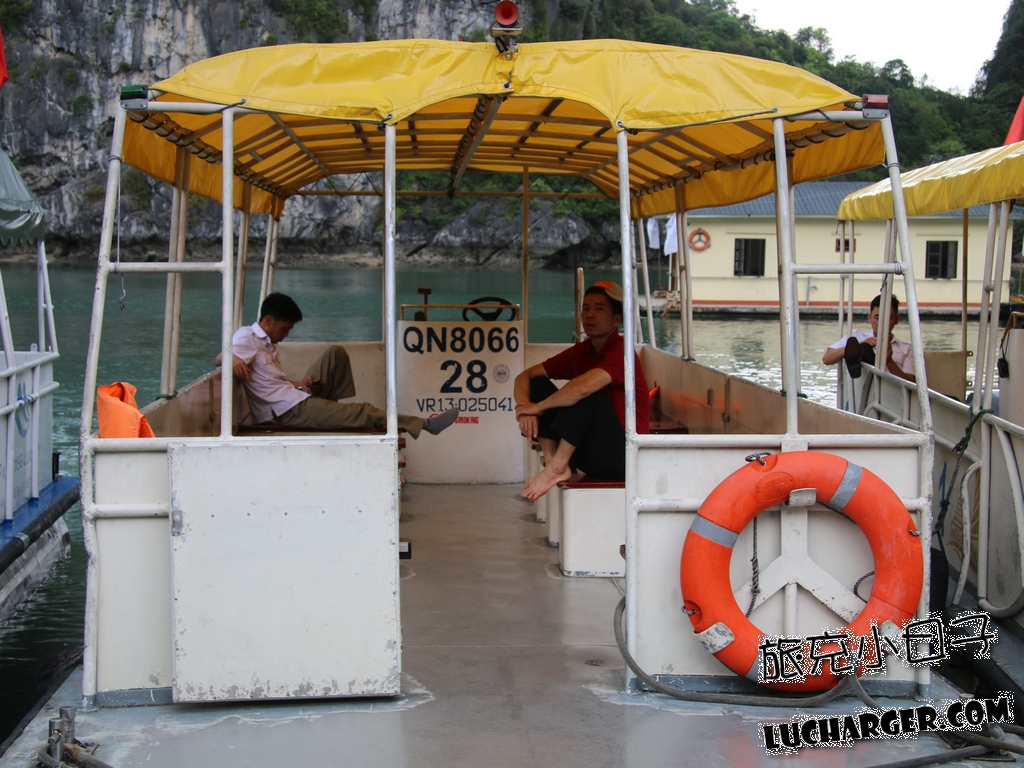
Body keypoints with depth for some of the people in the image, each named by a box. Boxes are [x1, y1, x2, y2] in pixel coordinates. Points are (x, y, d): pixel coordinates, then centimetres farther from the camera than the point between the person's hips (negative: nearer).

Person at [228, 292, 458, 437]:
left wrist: (301, 384, 1)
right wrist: (235, 359, -48)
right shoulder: (247, 337, -9)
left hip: (298, 398, 9)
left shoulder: (267, 343, 18)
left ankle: (337, 406, 3)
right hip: (289, 411, -9)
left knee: (336, 353, 4)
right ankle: (424, 424, -3)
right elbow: (222, 357, -24)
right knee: (364, 413, -13)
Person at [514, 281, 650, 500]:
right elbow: (524, 377, 7)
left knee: (586, 395, -30)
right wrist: (525, 409, -15)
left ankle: (557, 467, -21)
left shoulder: (621, 352, -15)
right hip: (589, 455, 7)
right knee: (539, 384, -1)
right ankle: (553, 461, -13)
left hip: (621, 454, -7)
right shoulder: (581, 352, 7)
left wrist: (538, 407, -19)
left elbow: (583, 387, -33)